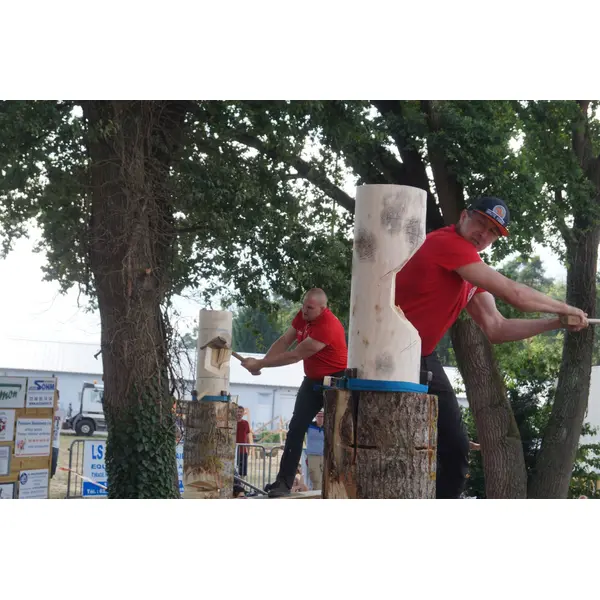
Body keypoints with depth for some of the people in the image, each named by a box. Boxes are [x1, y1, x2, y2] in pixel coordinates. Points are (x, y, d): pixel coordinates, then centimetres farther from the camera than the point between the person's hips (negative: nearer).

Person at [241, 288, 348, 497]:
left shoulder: (328, 327, -30)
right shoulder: (303, 315, -3)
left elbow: (295, 356, -29)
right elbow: (283, 342, -3)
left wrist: (260, 364, -25)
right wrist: (261, 362, -19)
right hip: (312, 380, 8)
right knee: (296, 429, 0)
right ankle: (284, 482, 0)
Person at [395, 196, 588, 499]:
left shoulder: (472, 273, 11)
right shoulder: (447, 243, -18)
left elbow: (496, 329, 9)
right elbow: (514, 294, -17)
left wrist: (555, 323, 3)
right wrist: (564, 308, -3)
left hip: (422, 358, 10)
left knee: (456, 449, 8)